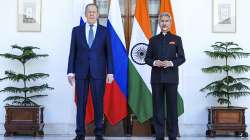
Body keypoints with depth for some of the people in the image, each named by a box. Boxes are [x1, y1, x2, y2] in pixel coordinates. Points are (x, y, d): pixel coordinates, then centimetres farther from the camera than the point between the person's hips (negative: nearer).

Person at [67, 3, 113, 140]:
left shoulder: (104, 31, 5)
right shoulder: (77, 30, 7)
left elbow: (109, 53, 3)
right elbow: (72, 52, 6)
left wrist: (110, 72, -4)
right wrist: (70, 71, -1)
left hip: (98, 72, 0)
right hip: (81, 71, 1)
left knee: (98, 103, 2)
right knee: (81, 103, 2)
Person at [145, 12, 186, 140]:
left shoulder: (176, 39, 6)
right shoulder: (153, 40, 10)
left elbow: (182, 58, 4)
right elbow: (147, 58, 9)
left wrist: (171, 63, -13)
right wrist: (154, 62, -11)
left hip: (171, 77, -1)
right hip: (157, 77, 1)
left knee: (172, 106, 1)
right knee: (158, 106, 3)